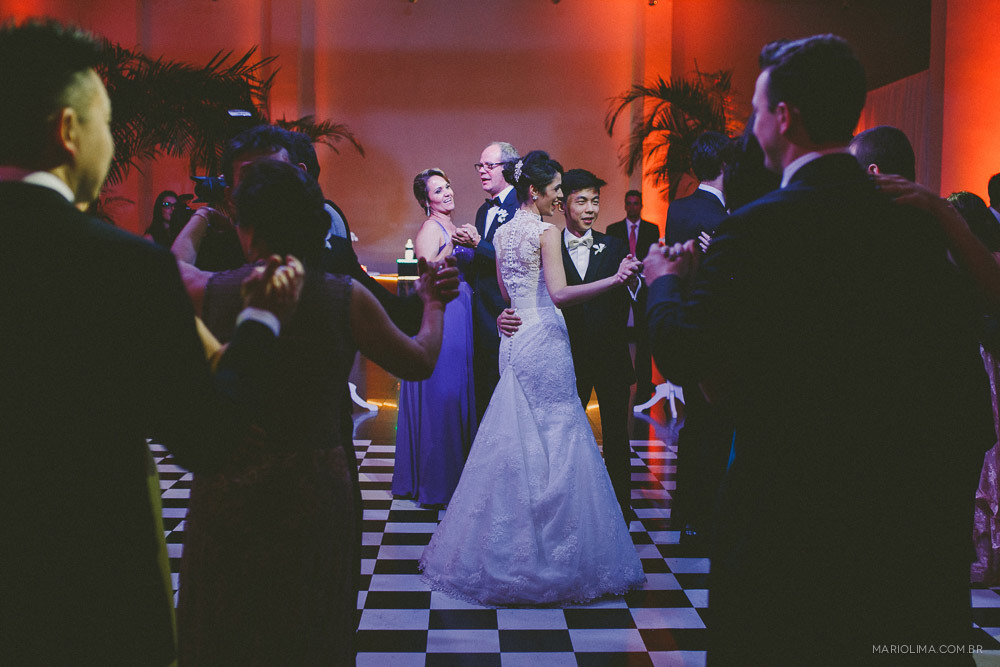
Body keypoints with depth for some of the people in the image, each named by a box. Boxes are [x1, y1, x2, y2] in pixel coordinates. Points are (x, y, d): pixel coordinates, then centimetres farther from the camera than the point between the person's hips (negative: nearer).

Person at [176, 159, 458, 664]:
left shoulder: (209, 292, -11)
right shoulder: (347, 298, -13)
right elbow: (420, 361, -2)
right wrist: (434, 304, 17)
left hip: (227, 496, 0)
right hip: (317, 497, 0)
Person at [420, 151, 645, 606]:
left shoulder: (501, 234, 12)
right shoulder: (546, 232, -12)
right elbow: (560, 294, -22)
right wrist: (615, 280, -29)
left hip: (513, 340, 8)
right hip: (544, 339, -8)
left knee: (515, 439, 13)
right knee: (554, 441, -2)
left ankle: (505, 551, 19)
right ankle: (552, 553, 2)